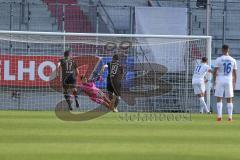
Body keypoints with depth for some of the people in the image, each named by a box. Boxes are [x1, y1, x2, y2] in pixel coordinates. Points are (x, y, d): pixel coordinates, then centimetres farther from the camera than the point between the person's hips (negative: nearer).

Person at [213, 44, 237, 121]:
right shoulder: (233, 60, 3)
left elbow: (215, 71, -6)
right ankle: (230, 116, 2)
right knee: (229, 100, 7)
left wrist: (214, 80, 5)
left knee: (219, 99, 2)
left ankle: (219, 116, -6)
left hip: (220, 80, -2)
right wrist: (234, 83, 15)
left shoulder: (219, 59, -6)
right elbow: (235, 73, 7)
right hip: (229, 81, 2)